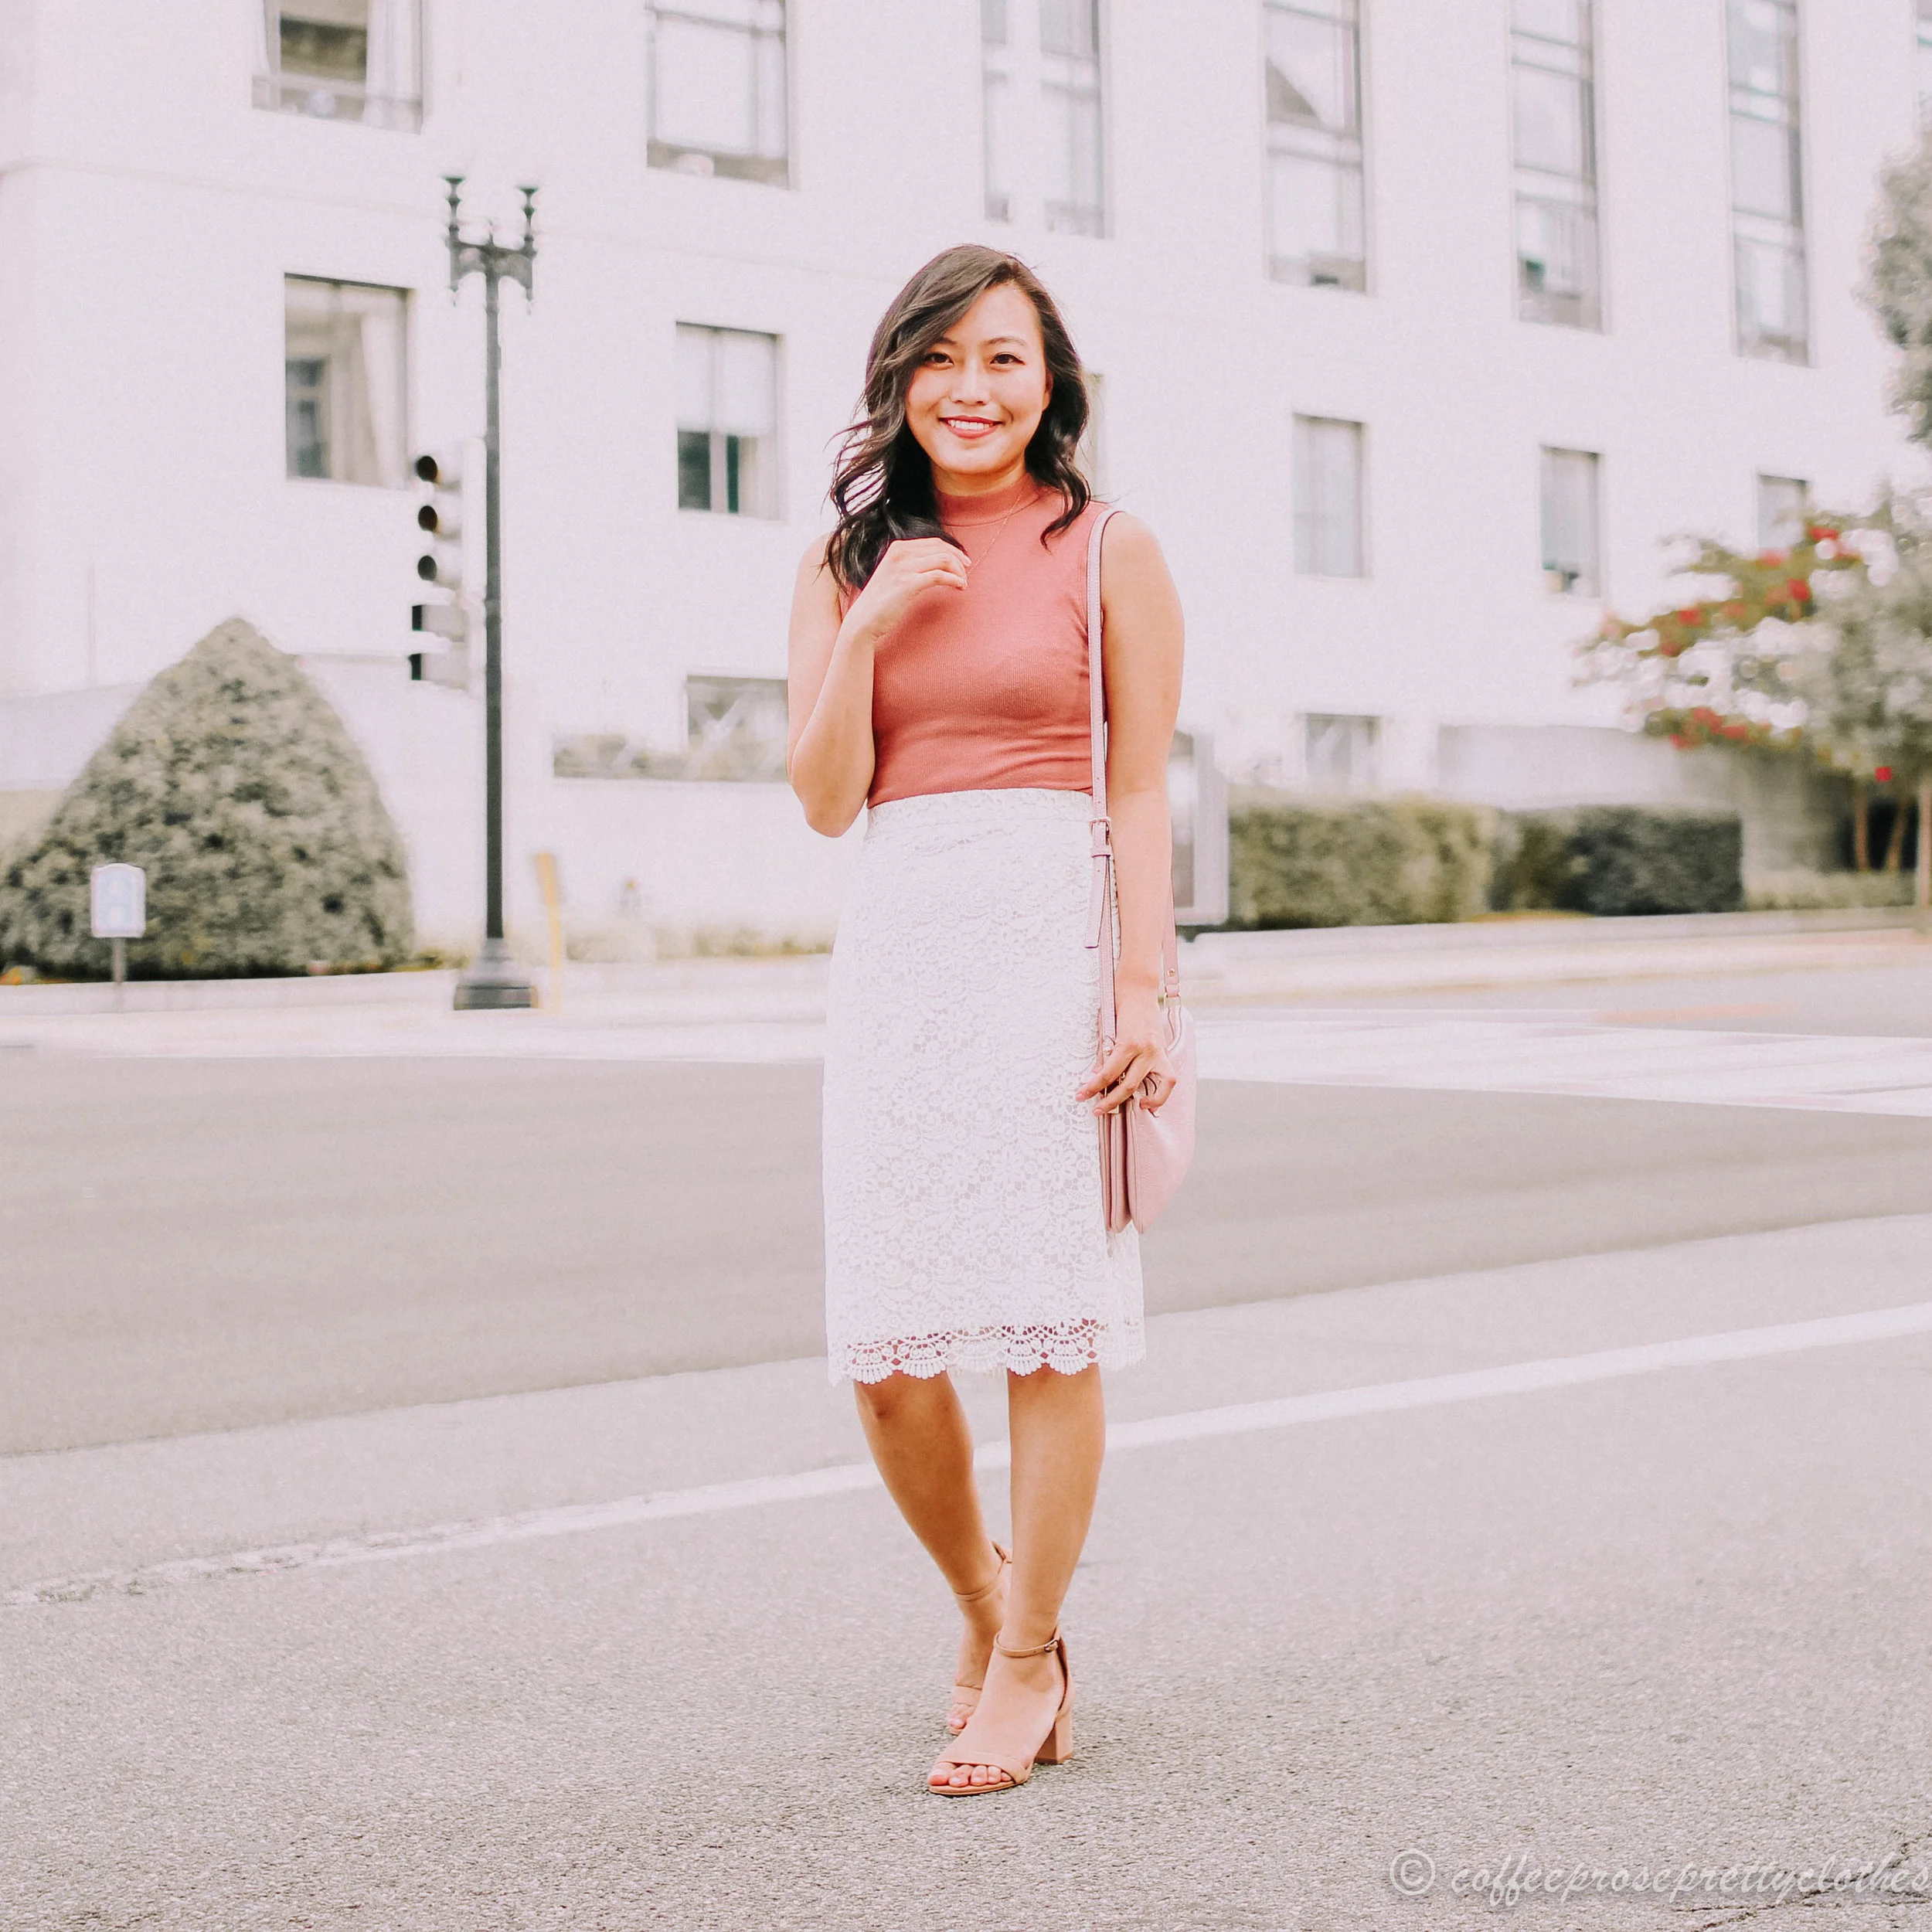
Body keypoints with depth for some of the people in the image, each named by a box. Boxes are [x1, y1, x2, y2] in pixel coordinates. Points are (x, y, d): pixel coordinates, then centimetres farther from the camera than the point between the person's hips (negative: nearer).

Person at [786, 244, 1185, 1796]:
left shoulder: (1110, 555, 5)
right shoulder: (848, 567, 14)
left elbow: (1140, 794, 1)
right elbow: (826, 798, 7)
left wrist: (1144, 994, -9)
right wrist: (872, 626, -5)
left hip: (1053, 934, -3)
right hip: (900, 939, 4)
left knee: (1047, 1319, -4)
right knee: (886, 1347, 2)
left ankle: (1027, 1665, 9)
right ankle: (986, 1605, 27)